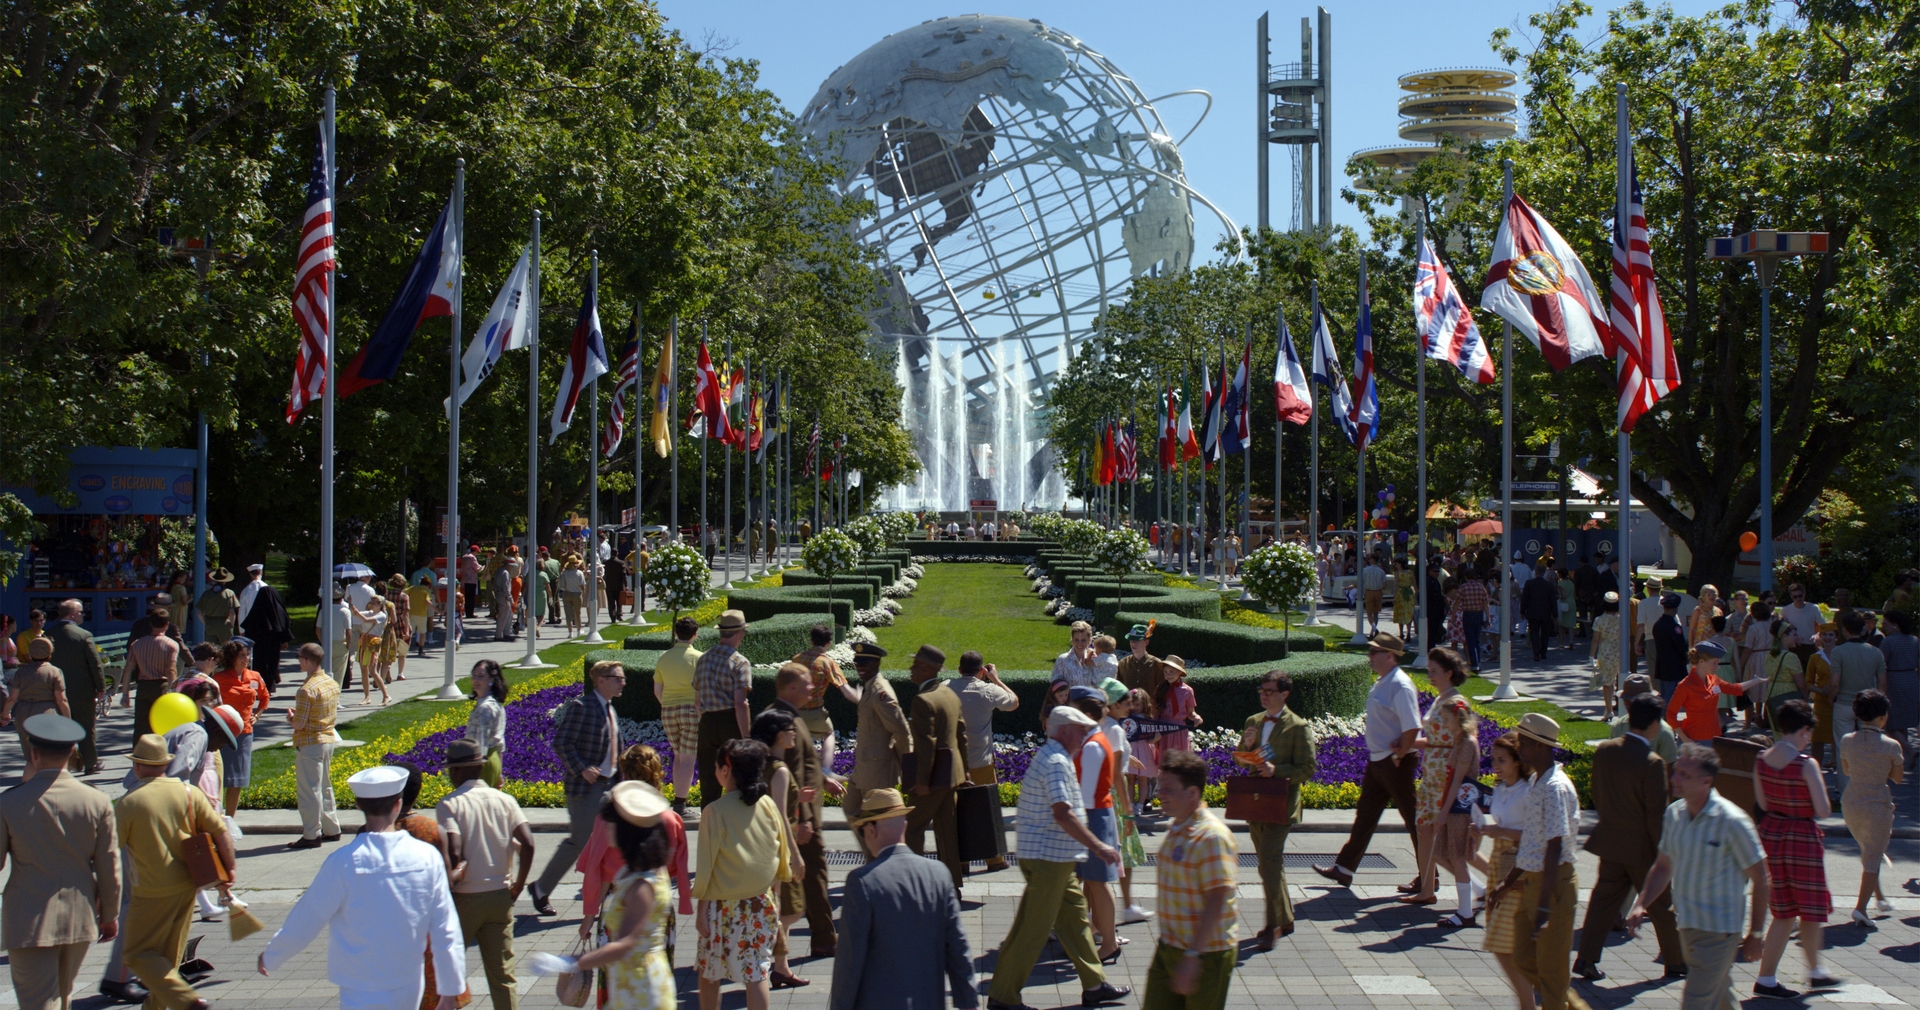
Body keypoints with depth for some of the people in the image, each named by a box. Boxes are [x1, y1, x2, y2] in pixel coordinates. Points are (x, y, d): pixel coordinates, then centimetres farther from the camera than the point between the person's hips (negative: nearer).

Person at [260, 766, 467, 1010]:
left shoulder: (344, 862, -16)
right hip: (409, 989, 3)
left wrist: (270, 957, 13)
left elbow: (303, 923, -5)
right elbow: (446, 931, -4)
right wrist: (451, 990, 5)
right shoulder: (427, 856, -8)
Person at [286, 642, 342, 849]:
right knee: (324, 786, 19)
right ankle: (331, 829, 25)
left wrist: (290, 718, 2)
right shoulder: (332, 683, 5)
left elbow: (299, 724, -21)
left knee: (309, 790, 0)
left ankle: (311, 835, 5)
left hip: (310, 745, -9)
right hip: (328, 740, 9)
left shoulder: (307, 689, -21)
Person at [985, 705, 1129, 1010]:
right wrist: (1098, 847, -24)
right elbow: (1063, 814, -26)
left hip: (1056, 858, 11)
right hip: (1048, 858, -11)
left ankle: (1094, 985, 22)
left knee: (1075, 915, 14)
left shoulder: (1050, 757, 15)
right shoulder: (1057, 762, -18)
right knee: (1033, 928, -4)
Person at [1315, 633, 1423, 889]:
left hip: (1396, 763, -10)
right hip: (1377, 760, 10)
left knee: (1414, 820, 1)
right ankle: (1344, 870, 23)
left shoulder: (1400, 686, -20)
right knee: (1365, 817, 15)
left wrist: (1399, 755, -17)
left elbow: (1412, 727, -26)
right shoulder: (1380, 684, 9)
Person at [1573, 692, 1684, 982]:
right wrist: (1664, 853, -9)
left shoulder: (1603, 750, -4)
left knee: (1603, 900, 11)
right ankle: (1675, 960, 27)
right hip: (1642, 846, -5)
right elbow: (1656, 815, -19)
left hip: (1610, 841, 5)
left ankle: (1587, 959, 7)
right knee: (1661, 905, 12)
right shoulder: (1652, 763, -23)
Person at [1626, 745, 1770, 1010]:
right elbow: (1663, 867, 14)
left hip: (1719, 930, -7)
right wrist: (1641, 904, 0)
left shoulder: (1731, 821, -18)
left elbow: (1760, 877, -11)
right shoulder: (1674, 813, 2)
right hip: (1687, 925, 7)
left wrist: (1755, 934, -8)